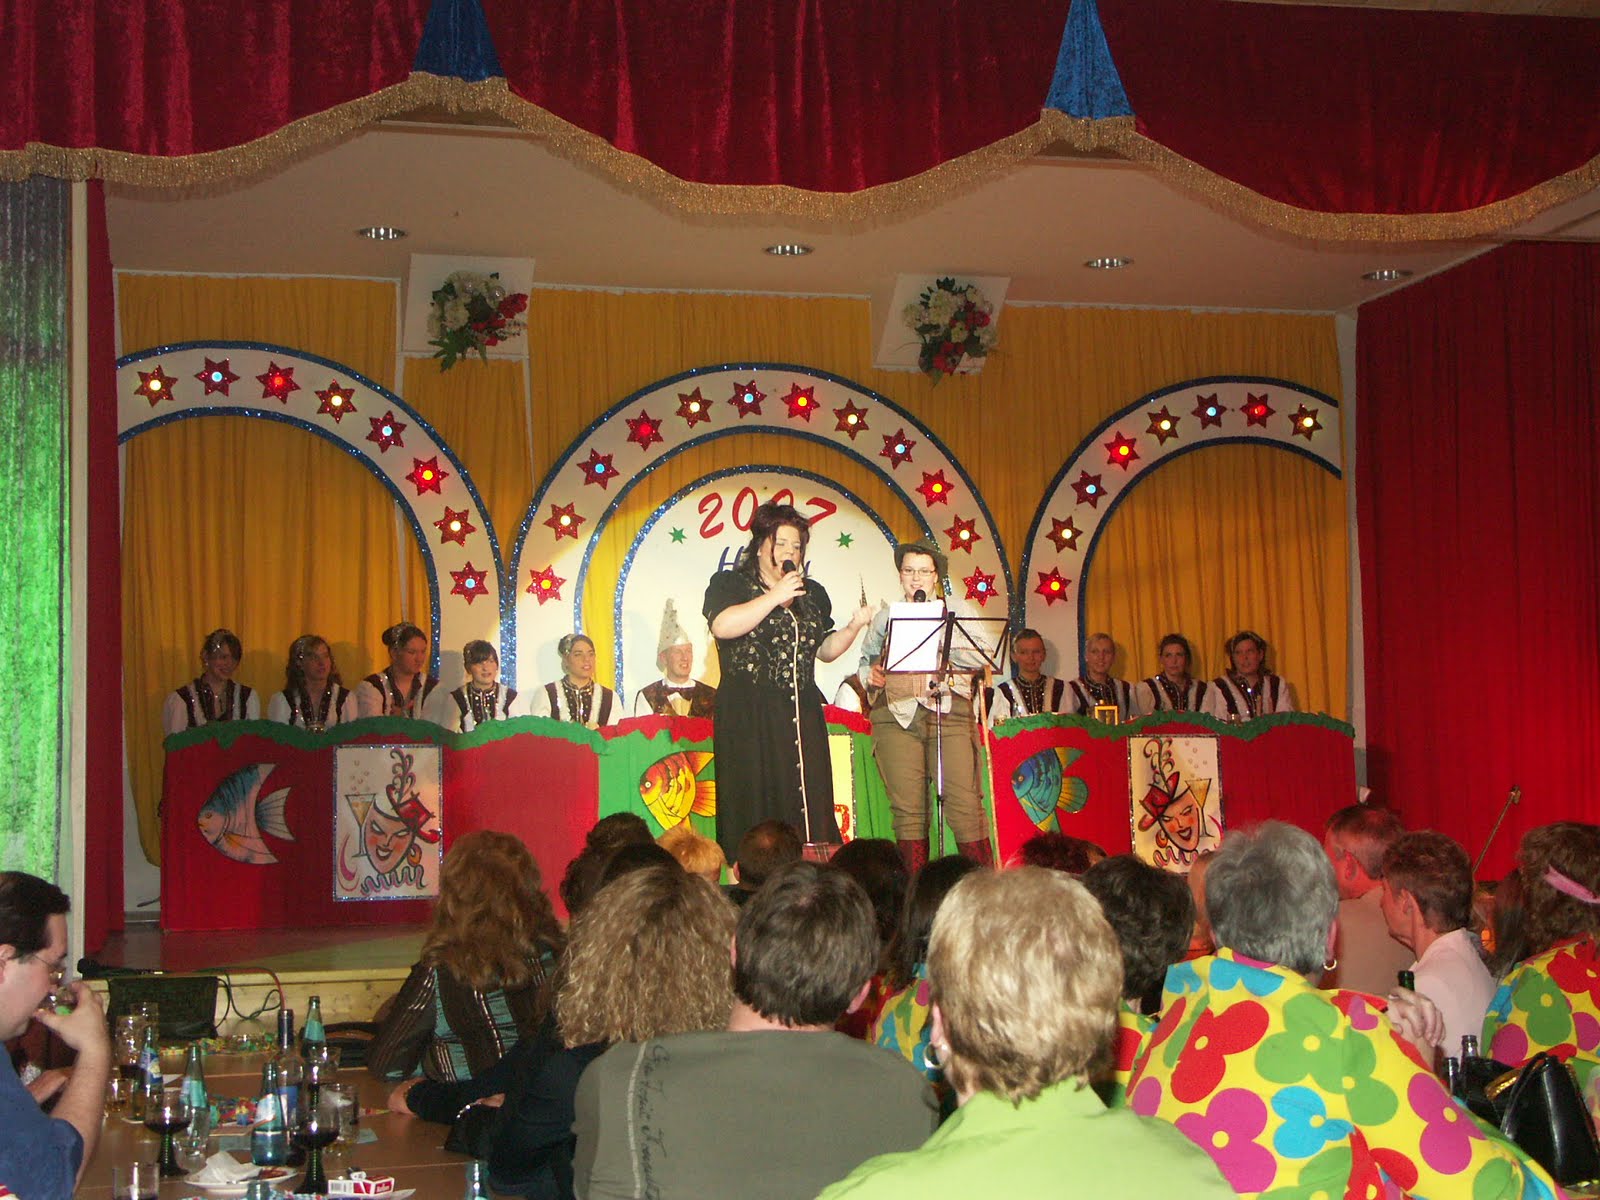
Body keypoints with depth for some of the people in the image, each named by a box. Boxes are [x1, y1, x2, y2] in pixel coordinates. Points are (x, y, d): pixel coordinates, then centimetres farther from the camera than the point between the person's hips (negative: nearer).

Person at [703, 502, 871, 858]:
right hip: (748, 718, -5)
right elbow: (723, 626, -17)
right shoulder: (729, 585, 3)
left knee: (809, 804, -1)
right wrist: (776, 597, -15)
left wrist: (853, 628, 1)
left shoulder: (813, 594, 19)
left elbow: (826, 650, 20)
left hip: (802, 715, 5)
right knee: (755, 803, -8)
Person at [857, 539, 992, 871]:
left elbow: (979, 658, 0)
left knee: (965, 804, -11)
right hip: (897, 717, 2)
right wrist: (871, 676, 3)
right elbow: (865, 661, 25)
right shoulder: (885, 618, 21)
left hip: (949, 716, -1)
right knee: (907, 809, -4)